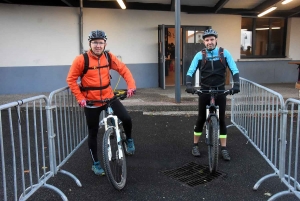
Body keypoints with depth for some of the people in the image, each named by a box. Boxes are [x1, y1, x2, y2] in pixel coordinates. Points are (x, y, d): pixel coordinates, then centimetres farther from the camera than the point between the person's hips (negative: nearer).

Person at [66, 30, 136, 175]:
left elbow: (123, 69, 1)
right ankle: (95, 163, 27)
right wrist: (80, 98, -14)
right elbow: (71, 79, -8)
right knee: (93, 133, 9)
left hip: (108, 97, 2)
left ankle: (129, 140, 18)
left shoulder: (109, 57, -4)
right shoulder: (81, 60, -13)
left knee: (126, 119, -15)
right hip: (91, 102, -2)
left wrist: (131, 85, -14)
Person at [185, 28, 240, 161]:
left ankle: (223, 148, 15)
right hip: (205, 90, 0)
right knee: (201, 118, 5)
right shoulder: (200, 55, -6)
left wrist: (236, 84, -24)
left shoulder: (224, 53, -6)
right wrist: (189, 85, -28)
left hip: (220, 89, 1)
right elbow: (190, 71, -10)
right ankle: (195, 145, 20)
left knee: (221, 119, 5)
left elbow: (234, 70, -8)